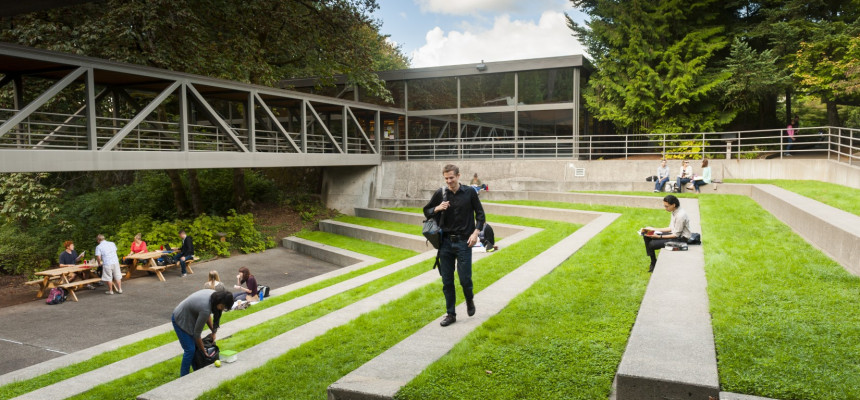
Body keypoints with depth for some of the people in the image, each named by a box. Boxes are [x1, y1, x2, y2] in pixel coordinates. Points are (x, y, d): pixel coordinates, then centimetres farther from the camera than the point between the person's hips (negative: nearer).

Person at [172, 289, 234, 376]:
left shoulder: (214, 294, -14)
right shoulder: (205, 309, -36)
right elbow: (197, 333, -23)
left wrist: (213, 332, 2)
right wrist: (203, 351, -11)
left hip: (188, 317, 8)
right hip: (180, 321, -8)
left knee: (196, 346, 8)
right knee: (190, 350, -9)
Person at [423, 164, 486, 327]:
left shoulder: (469, 193, -1)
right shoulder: (440, 193, 3)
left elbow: (480, 214, 5)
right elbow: (426, 211, 11)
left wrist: (476, 232, -7)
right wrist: (438, 208, -10)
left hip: (463, 242, -2)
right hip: (445, 242, 2)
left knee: (465, 278, -3)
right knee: (447, 281, 5)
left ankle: (469, 300, 29)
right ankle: (450, 314, 18)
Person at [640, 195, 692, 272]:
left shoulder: (680, 215, -24)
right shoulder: (674, 212, 4)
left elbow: (676, 234, -21)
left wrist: (659, 236, -22)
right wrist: (654, 229, 10)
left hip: (681, 238, -10)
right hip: (675, 233, 10)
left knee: (652, 244, -21)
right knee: (646, 236, 2)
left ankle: (654, 265, 5)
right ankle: (653, 262, 7)